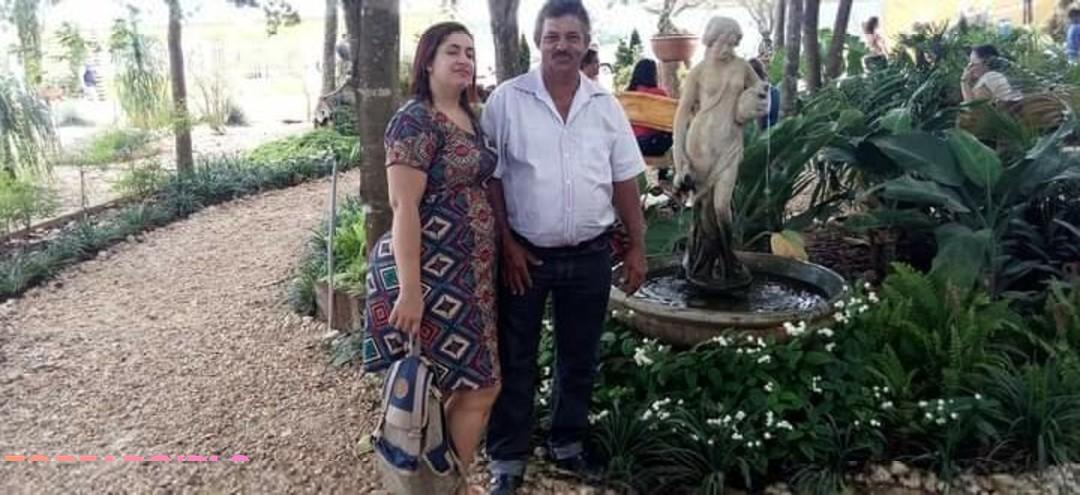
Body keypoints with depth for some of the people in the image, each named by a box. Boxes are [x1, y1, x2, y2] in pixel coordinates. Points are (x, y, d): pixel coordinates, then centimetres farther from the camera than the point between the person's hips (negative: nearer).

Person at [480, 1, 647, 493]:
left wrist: (637, 247, 5)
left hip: (590, 254, 3)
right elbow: (489, 178, -5)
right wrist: (506, 245, -9)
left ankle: (567, 443, 35)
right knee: (515, 359, 7)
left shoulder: (606, 105, 3)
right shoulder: (507, 99, -6)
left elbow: (625, 182, 6)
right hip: (525, 252, -3)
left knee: (579, 356, 15)